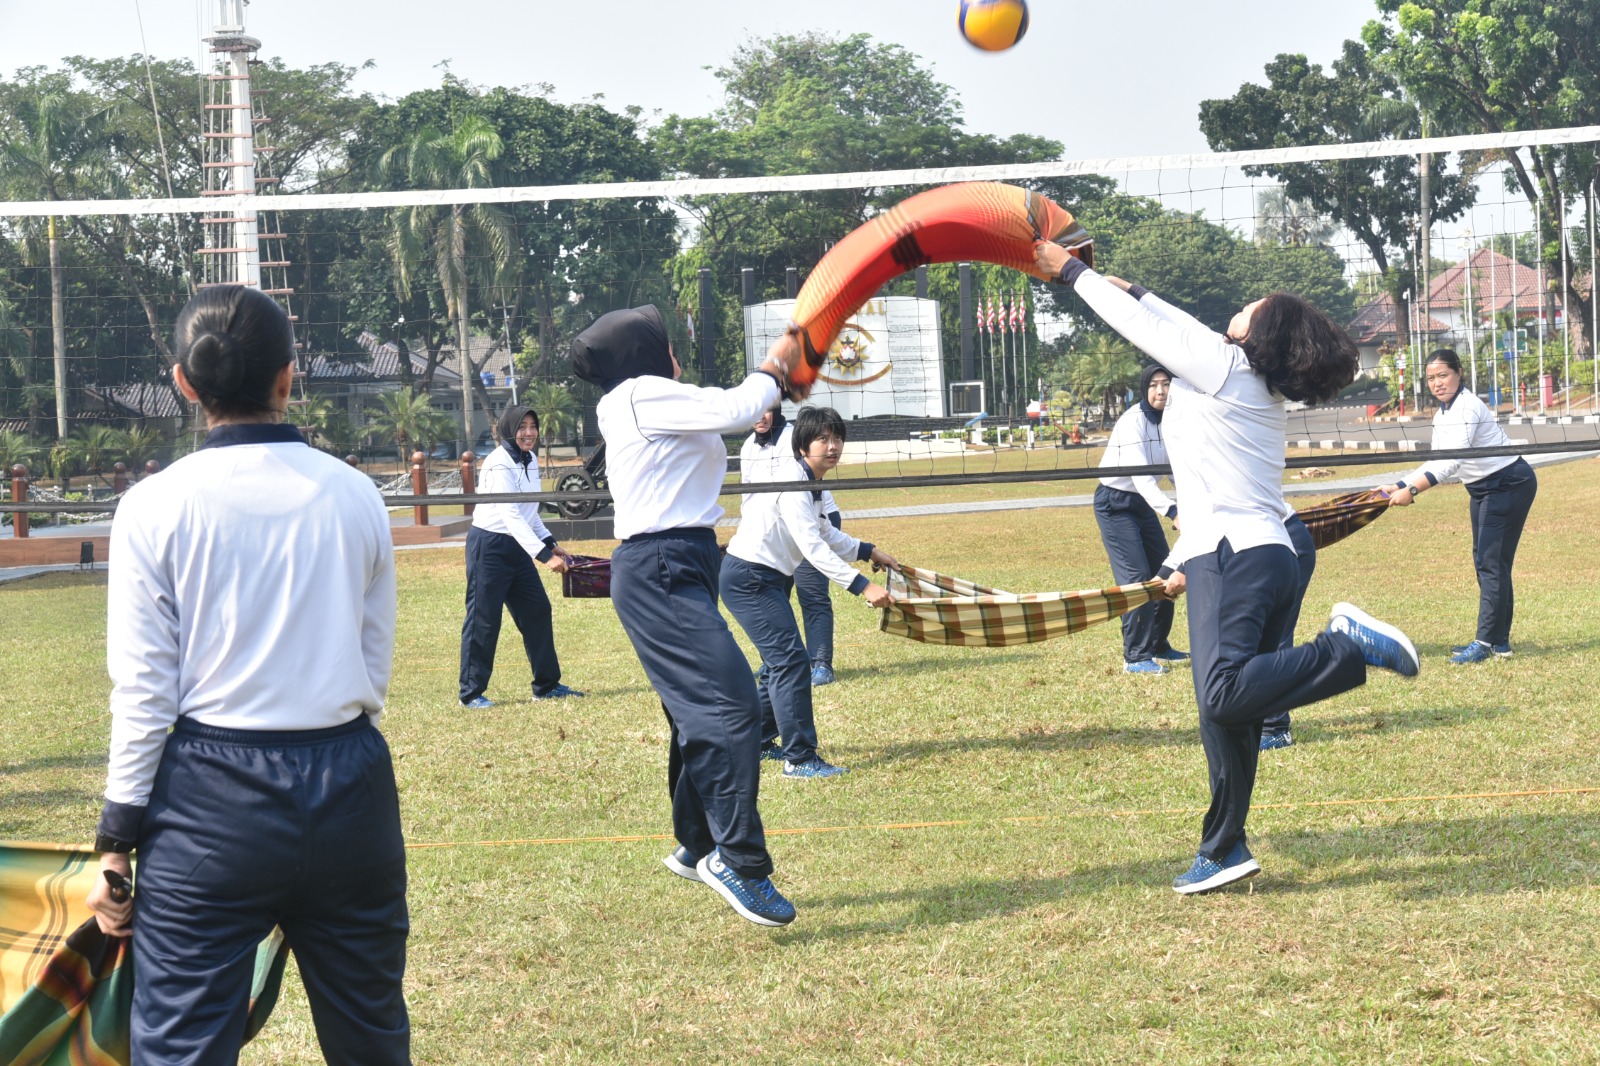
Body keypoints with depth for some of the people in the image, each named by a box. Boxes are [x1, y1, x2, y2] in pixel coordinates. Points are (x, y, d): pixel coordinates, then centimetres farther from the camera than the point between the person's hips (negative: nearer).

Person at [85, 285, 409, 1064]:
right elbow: (375, 666, 9)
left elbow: (144, 691, -6)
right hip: (351, 785, 3)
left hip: (213, 797, -3)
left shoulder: (157, 506, -7)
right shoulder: (353, 496, 3)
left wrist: (118, 840, 0)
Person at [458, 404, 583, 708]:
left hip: (517, 546, 8)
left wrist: (550, 543, 9)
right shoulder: (499, 464, -19)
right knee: (484, 618, -4)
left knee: (537, 611, 8)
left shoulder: (530, 460, 8)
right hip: (489, 547, -8)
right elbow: (511, 515, -27)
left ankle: (547, 685, 18)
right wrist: (544, 555, -34)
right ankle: (471, 692, 5)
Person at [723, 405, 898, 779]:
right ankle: (800, 758, -15)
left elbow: (825, 533, 24)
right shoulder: (792, 484, -22)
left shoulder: (810, 482, 9)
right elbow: (813, 548, -29)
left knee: (780, 661, 18)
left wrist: (868, 551, 17)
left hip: (768, 578, 11)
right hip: (749, 577, -11)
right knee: (791, 662, -15)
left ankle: (757, 741, 33)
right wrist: (862, 586, -33)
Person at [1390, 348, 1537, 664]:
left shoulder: (1466, 408, -23)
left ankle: (1486, 642, -11)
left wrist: (1412, 491, -41)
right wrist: (1398, 486, 1)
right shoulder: (1441, 415, 6)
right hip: (1483, 489, 10)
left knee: (1491, 562, -12)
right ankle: (1499, 641, 16)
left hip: (1509, 484, -10)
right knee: (1485, 561, 10)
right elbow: (1437, 462, 10)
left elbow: (1451, 461, -34)